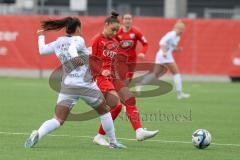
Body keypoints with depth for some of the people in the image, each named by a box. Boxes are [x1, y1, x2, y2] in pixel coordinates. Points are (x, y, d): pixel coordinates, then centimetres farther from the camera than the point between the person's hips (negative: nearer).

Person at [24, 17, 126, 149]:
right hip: (86, 85, -3)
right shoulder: (78, 40, -4)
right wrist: (75, 57, -46)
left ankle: (37, 135, -30)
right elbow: (72, 47, -26)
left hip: (67, 86, 3)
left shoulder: (58, 42, 9)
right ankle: (113, 142, 26)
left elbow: (42, 50, 22)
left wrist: (41, 37, 40)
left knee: (58, 120, -4)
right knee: (104, 111, 21)